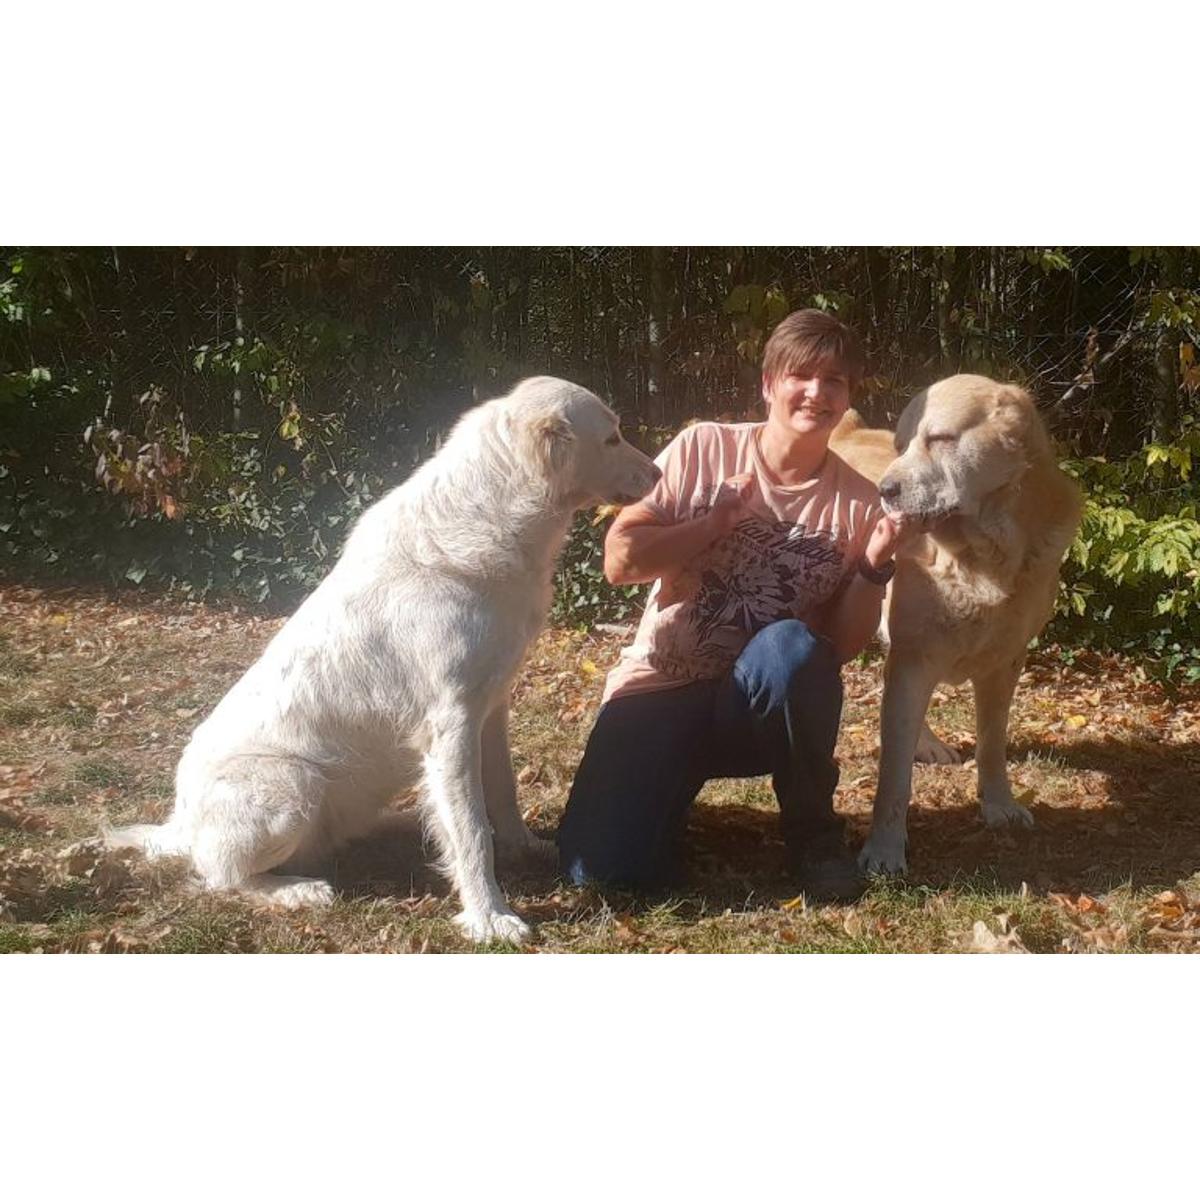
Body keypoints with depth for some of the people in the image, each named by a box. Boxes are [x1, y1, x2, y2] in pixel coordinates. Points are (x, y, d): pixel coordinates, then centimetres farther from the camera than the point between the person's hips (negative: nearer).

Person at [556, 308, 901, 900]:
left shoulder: (858, 503, -1)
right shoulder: (703, 449, -3)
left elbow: (843, 645, -1)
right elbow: (621, 559, -8)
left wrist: (875, 568, -17)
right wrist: (721, 520, -12)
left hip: (766, 706, 1)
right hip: (662, 687, -1)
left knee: (789, 646, -37)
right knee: (601, 866, -22)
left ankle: (813, 829, -11)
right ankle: (676, 784, 14)